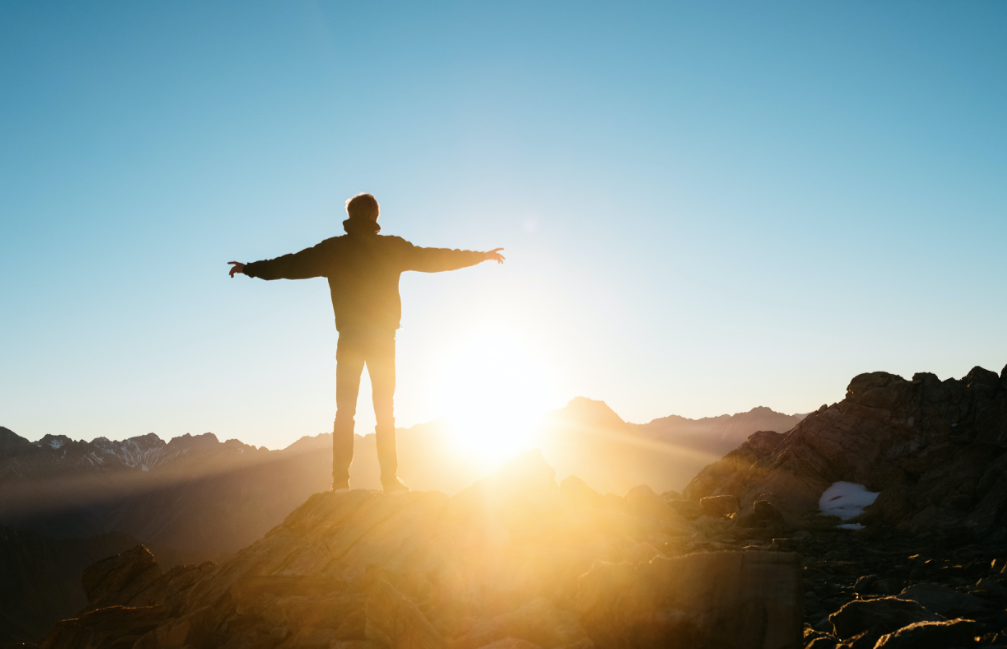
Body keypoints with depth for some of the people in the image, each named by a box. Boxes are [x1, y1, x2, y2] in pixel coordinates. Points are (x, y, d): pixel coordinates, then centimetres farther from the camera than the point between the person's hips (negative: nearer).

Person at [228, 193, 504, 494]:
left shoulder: (333, 249, 1)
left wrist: (250, 268, 19)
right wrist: (480, 256, 19)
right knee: (385, 411, 5)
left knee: (344, 411, 4)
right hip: (383, 338, 0)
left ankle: (341, 480, -2)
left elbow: (292, 265, 5)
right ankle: (390, 479, 1)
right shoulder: (393, 247, 1)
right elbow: (435, 258, 7)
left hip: (349, 339, 0)